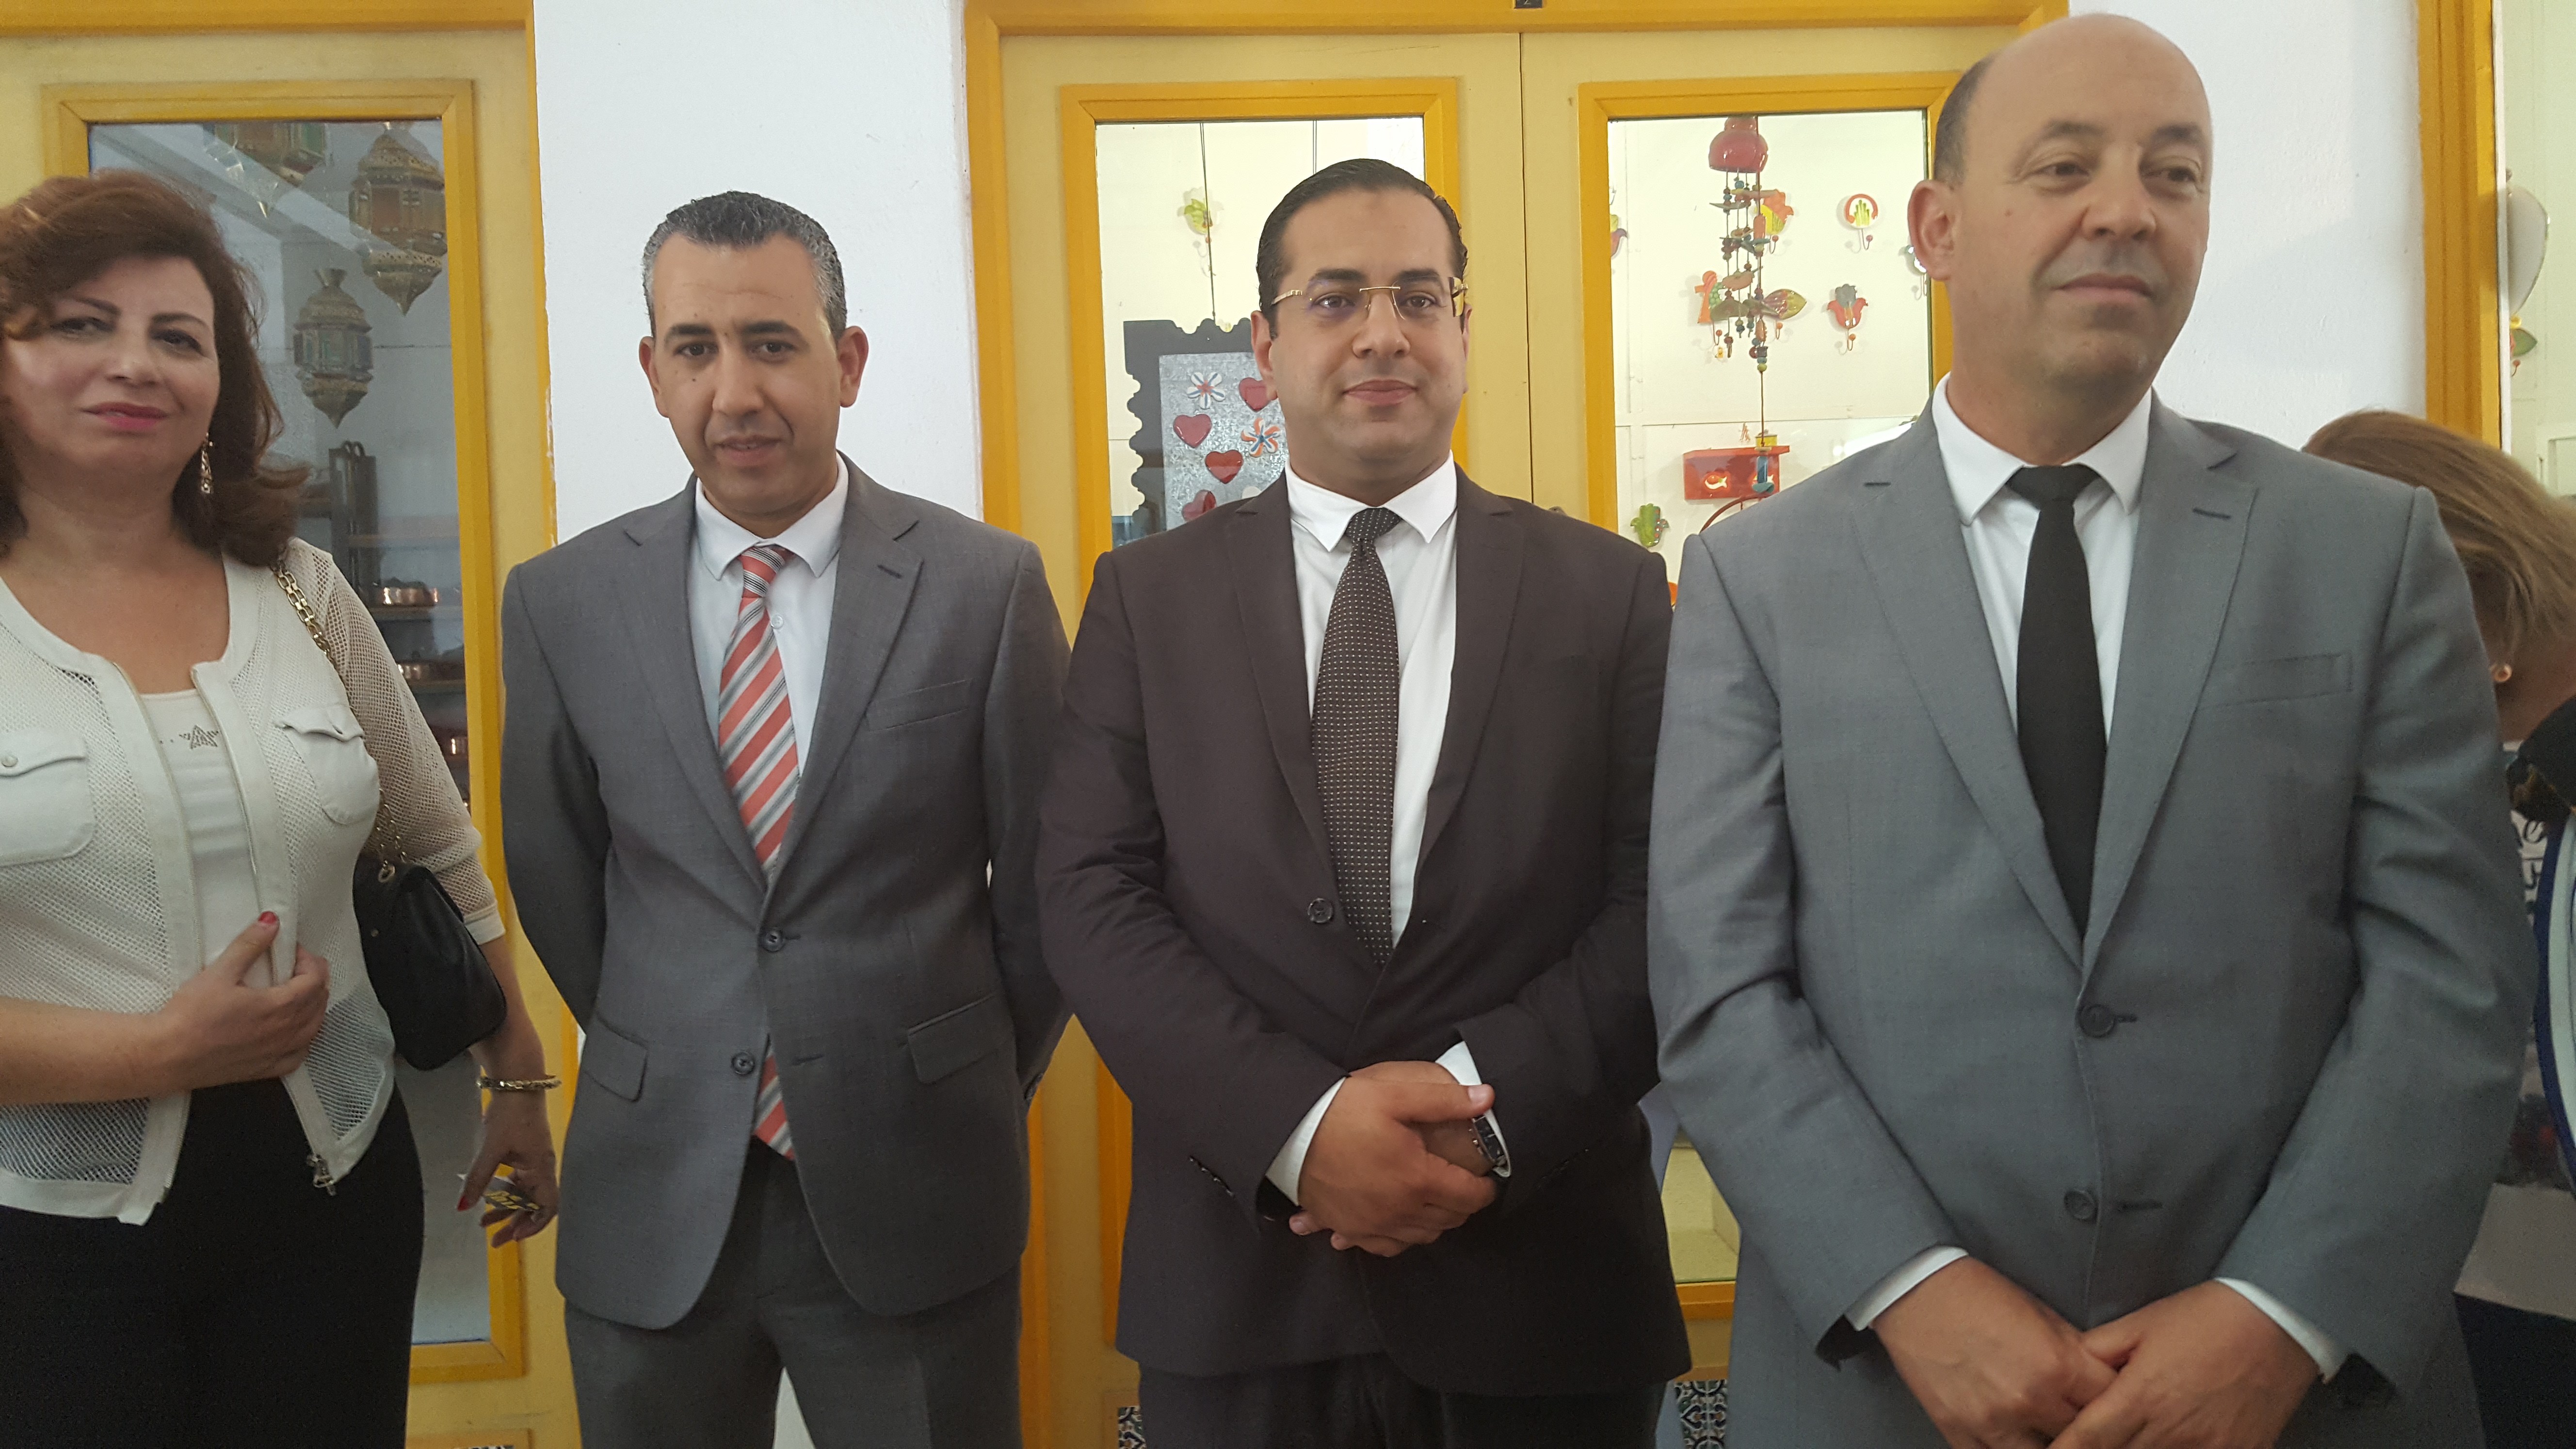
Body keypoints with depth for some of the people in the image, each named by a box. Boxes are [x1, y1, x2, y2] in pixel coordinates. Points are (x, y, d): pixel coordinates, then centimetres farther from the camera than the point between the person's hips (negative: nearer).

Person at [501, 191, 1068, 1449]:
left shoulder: (989, 586, -7)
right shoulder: (560, 602, -1)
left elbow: (1043, 881, 1)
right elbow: (553, 876, 10)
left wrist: (969, 1094, 8)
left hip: (914, 1200, -1)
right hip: (650, 1203, 2)